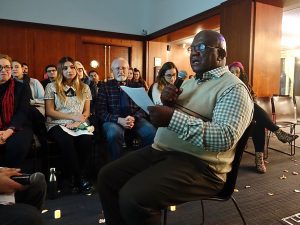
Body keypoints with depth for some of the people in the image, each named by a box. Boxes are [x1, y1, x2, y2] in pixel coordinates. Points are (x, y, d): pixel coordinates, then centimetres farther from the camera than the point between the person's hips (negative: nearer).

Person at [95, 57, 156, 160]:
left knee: (152, 132, -26)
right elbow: (100, 111, -2)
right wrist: (119, 120, -18)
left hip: (135, 119, 2)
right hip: (113, 120, -2)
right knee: (114, 134, -36)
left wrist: (133, 118, -16)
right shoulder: (105, 87, 6)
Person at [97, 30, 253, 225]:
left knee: (133, 197, -26)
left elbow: (226, 138, -23)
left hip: (199, 164, -8)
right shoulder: (189, 82, 19)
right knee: (107, 177, 3)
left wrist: (173, 118, -28)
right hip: (160, 151, 9)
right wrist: (166, 103, -3)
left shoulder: (234, 88, -8)